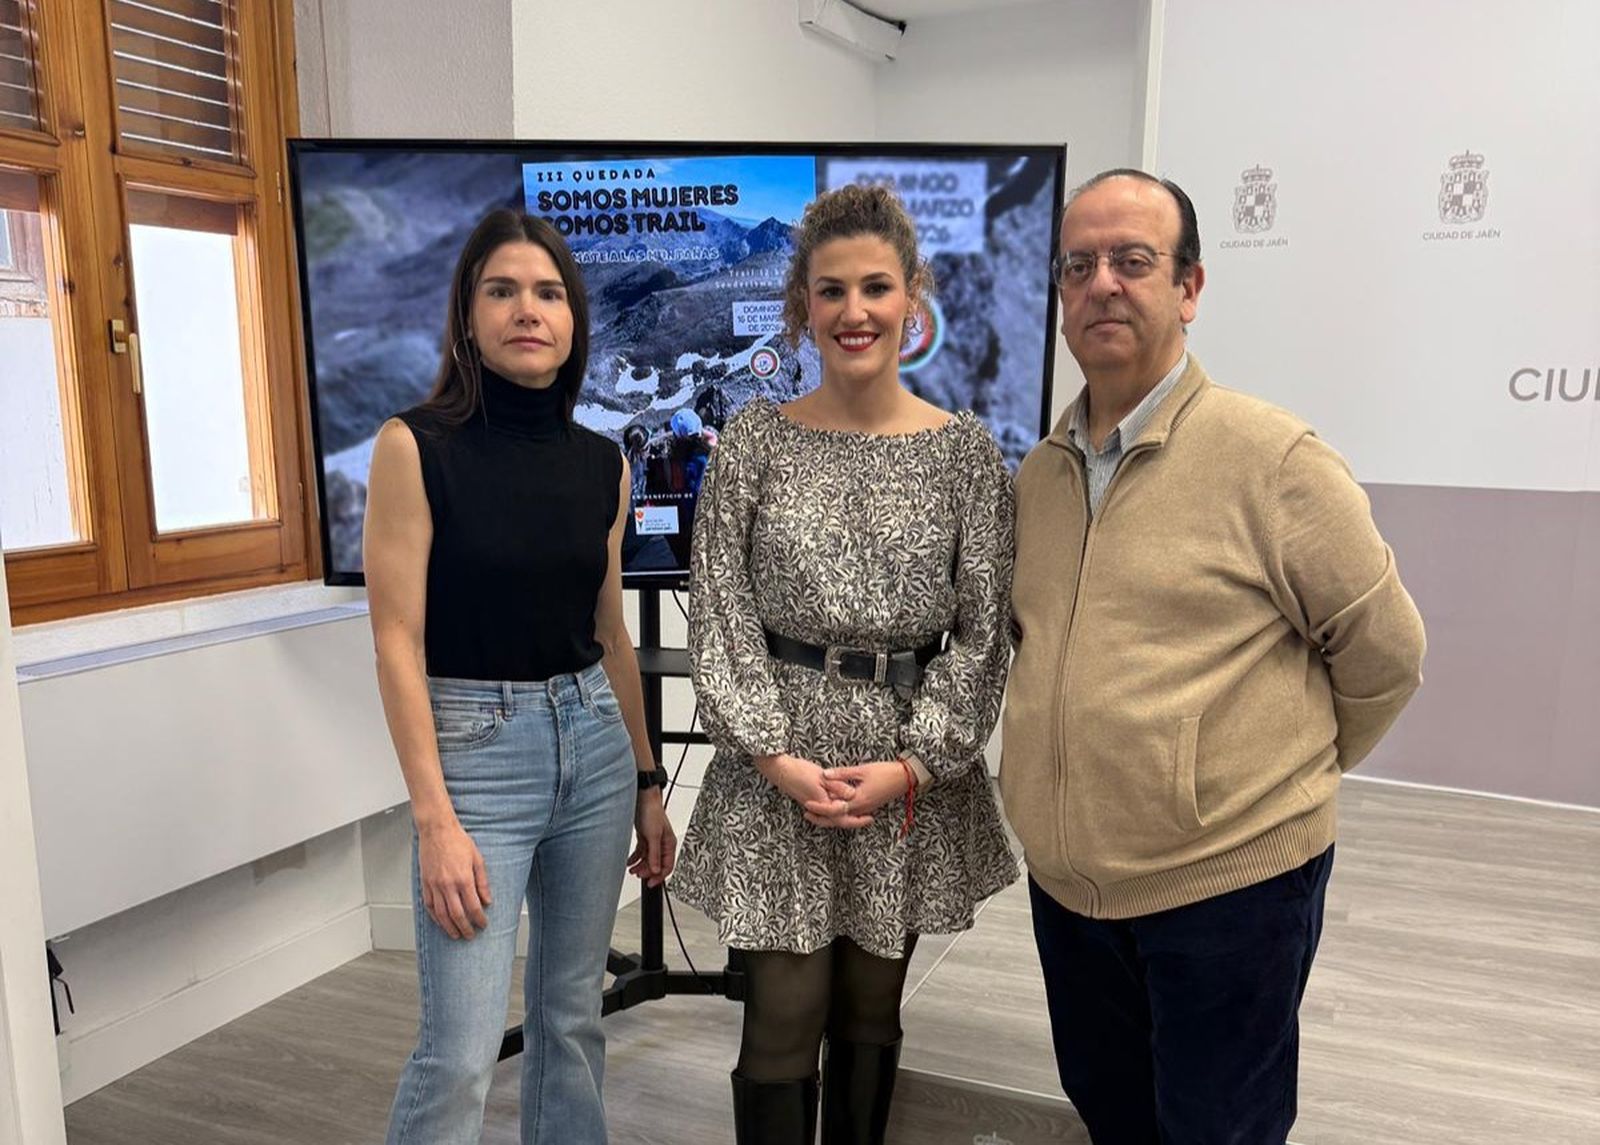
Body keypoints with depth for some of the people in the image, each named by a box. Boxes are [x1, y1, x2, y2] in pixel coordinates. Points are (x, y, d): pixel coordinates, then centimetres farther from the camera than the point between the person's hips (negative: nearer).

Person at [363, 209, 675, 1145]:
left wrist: (647, 783, 14)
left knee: (574, 1014, 16)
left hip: (594, 745, 5)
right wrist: (436, 820, -17)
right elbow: (399, 642, -12)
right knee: (461, 1052, -3)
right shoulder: (417, 445, -10)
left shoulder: (603, 463, 4)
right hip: (477, 750, -5)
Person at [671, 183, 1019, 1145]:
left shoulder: (967, 452, -2)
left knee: (873, 1010, 15)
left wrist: (911, 765, -10)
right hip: (776, 771, -1)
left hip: (914, 780, 1)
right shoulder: (756, 442, -2)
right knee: (784, 1018, 4)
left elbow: (984, 632, -2)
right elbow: (720, 617, -4)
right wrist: (778, 757, -12)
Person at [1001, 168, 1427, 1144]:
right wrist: (1067, 763, 12)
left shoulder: (1273, 458, -14)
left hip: (1228, 884, -5)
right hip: (1065, 880, 6)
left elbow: (1384, 654, -7)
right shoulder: (1040, 471, 5)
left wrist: (1290, 778, 4)